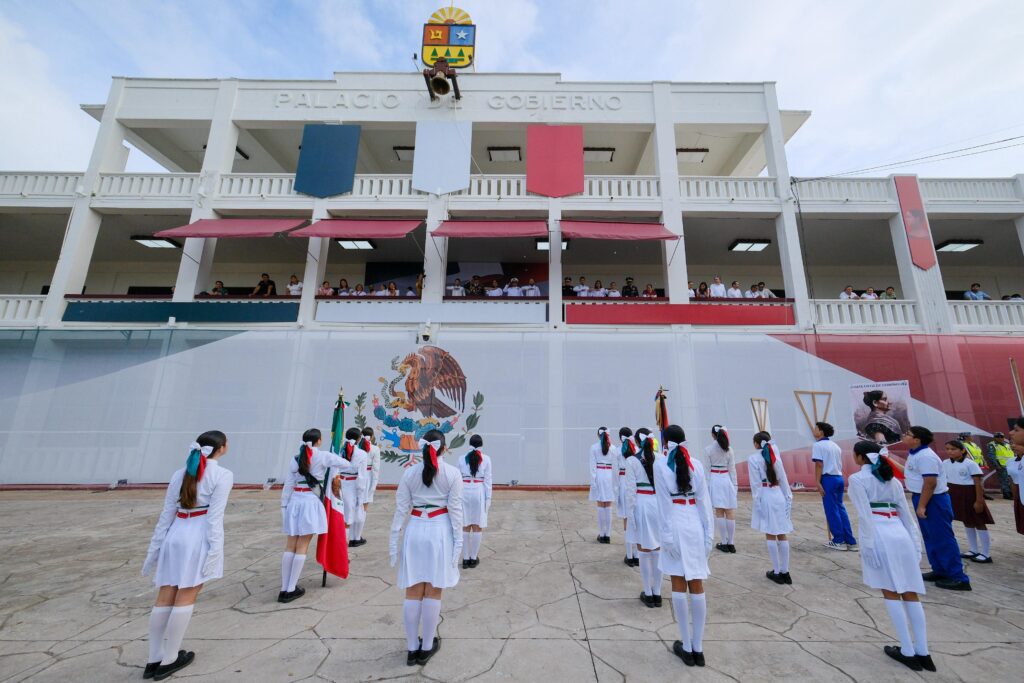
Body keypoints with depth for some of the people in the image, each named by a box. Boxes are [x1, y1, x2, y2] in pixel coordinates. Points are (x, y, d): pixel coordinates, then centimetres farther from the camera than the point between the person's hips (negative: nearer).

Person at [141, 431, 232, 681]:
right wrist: (215, 551, -9)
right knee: (186, 598, 6)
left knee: (165, 598, 14)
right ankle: (168, 661, 18)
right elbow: (215, 516, -14)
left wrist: (154, 548, 17)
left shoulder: (180, 474, 10)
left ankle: (153, 660, 25)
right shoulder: (223, 475, -9)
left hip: (175, 536, 6)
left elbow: (166, 514, 11)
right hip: (200, 537, -6)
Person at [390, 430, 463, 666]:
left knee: (413, 592, 14)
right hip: (440, 530, -2)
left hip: (414, 530, 2)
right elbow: (455, 509, -7)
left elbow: (401, 508, 0)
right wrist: (458, 541, 0)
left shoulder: (409, 472, -2)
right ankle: (426, 648, 25)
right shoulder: (452, 473, -9)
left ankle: (412, 648, 27)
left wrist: (394, 539, 7)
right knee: (433, 592, 11)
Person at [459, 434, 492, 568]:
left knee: (465, 526, 10)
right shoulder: (486, 459, -4)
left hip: (464, 492, 2)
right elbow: (487, 480, -4)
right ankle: (473, 558, 16)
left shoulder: (462, 458, 1)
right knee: (477, 527, 8)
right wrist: (488, 498, 1)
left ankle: (465, 558, 17)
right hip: (479, 492, -2)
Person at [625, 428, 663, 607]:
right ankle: (657, 593, 26)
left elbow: (631, 490, -11)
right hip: (659, 505, 3)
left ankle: (648, 594, 21)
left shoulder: (632, 461, -12)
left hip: (641, 505, -3)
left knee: (644, 552, 10)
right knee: (657, 552, 15)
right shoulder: (661, 459, -4)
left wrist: (629, 514, -3)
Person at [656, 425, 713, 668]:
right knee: (697, 585, 12)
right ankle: (698, 648, 23)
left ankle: (686, 647, 19)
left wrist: (667, 534, -6)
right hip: (695, 525, 4)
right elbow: (704, 500, 4)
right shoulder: (696, 464, 3)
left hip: (676, 525, -4)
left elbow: (664, 502, -10)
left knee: (679, 585, 9)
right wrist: (709, 533, 10)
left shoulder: (660, 464, -8)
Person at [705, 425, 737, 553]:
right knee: (730, 512, 7)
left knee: (719, 512, 4)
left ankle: (724, 543, 8)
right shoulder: (729, 449, 1)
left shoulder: (708, 449, -7)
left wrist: (706, 484, 1)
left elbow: (707, 469, -5)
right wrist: (734, 484, 11)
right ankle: (730, 543, 12)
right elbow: (732, 469, 3)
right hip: (727, 480, 2)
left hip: (714, 480, -2)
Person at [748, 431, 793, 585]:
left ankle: (776, 572, 11)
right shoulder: (776, 457, 6)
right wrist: (788, 498, 13)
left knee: (770, 536, 4)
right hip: (779, 496, 5)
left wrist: (757, 503, -5)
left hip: (766, 497, -5)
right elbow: (784, 480, 8)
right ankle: (785, 572, 17)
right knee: (782, 535, 11)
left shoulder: (753, 459, -9)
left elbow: (756, 484, -10)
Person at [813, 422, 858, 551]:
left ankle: (839, 541, 9)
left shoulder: (818, 445, -9)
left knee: (832, 510, 2)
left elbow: (819, 465, -15)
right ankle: (850, 541, 17)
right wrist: (837, 475, 20)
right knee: (840, 509, 14)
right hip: (839, 478, 8)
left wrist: (818, 482, -13)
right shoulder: (835, 445, 15)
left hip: (828, 478, -8)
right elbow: (839, 464, 15)